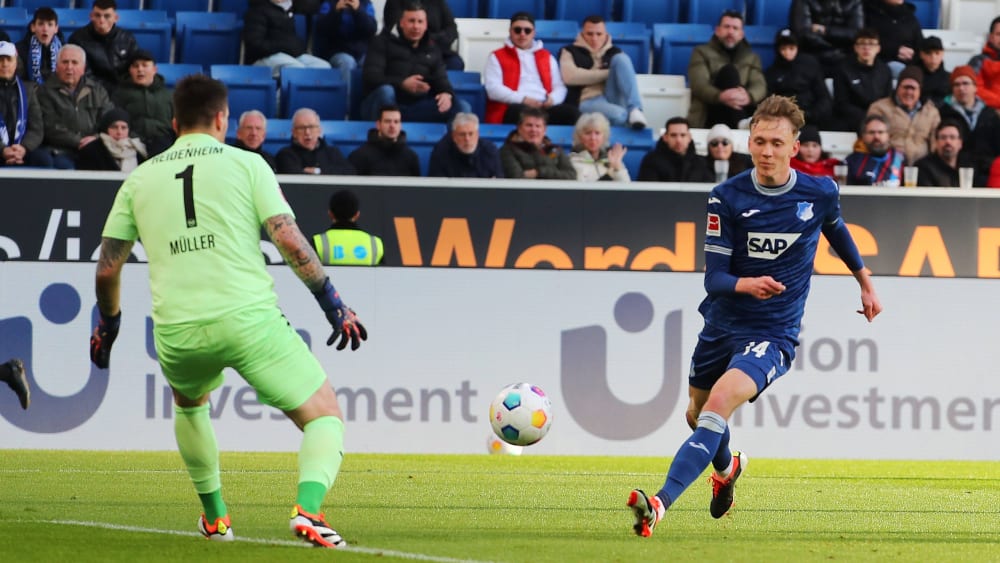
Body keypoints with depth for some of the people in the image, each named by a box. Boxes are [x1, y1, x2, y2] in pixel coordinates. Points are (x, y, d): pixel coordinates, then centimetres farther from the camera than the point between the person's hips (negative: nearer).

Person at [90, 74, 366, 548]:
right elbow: (290, 242, -3)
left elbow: (107, 268, 15)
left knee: (189, 402, 37)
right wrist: (333, 304, 6)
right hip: (248, 319, -3)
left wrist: (107, 322, 32)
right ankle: (307, 508, -22)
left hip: (176, 331, 3)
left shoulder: (140, 179, 14)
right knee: (324, 416, 5)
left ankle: (214, 517, 35)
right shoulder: (246, 164, 5)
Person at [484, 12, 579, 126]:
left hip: (545, 107, 3)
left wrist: (552, 99, -6)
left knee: (571, 111, -30)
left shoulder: (547, 57, 27)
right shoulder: (497, 57, 16)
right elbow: (493, 89, 1)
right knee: (521, 112, -42)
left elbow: (559, 87, 20)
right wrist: (523, 99, -13)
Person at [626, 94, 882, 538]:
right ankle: (727, 467, 57)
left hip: (773, 334, -3)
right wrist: (745, 284, -34)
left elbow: (836, 230, 19)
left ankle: (658, 506, -37)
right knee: (697, 415, 19)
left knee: (718, 403, -26)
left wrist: (866, 282, 29)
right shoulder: (727, 198, -9)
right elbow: (713, 278, -12)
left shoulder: (821, 193, -6)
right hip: (721, 327, 3)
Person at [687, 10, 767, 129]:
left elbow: (760, 86, 2)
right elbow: (698, 84, -6)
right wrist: (720, 96, -29)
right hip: (706, 119, -2)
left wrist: (748, 97, -25)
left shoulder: (751, 57, 22)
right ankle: (740, 128, -39)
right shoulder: (702, 53, 13)